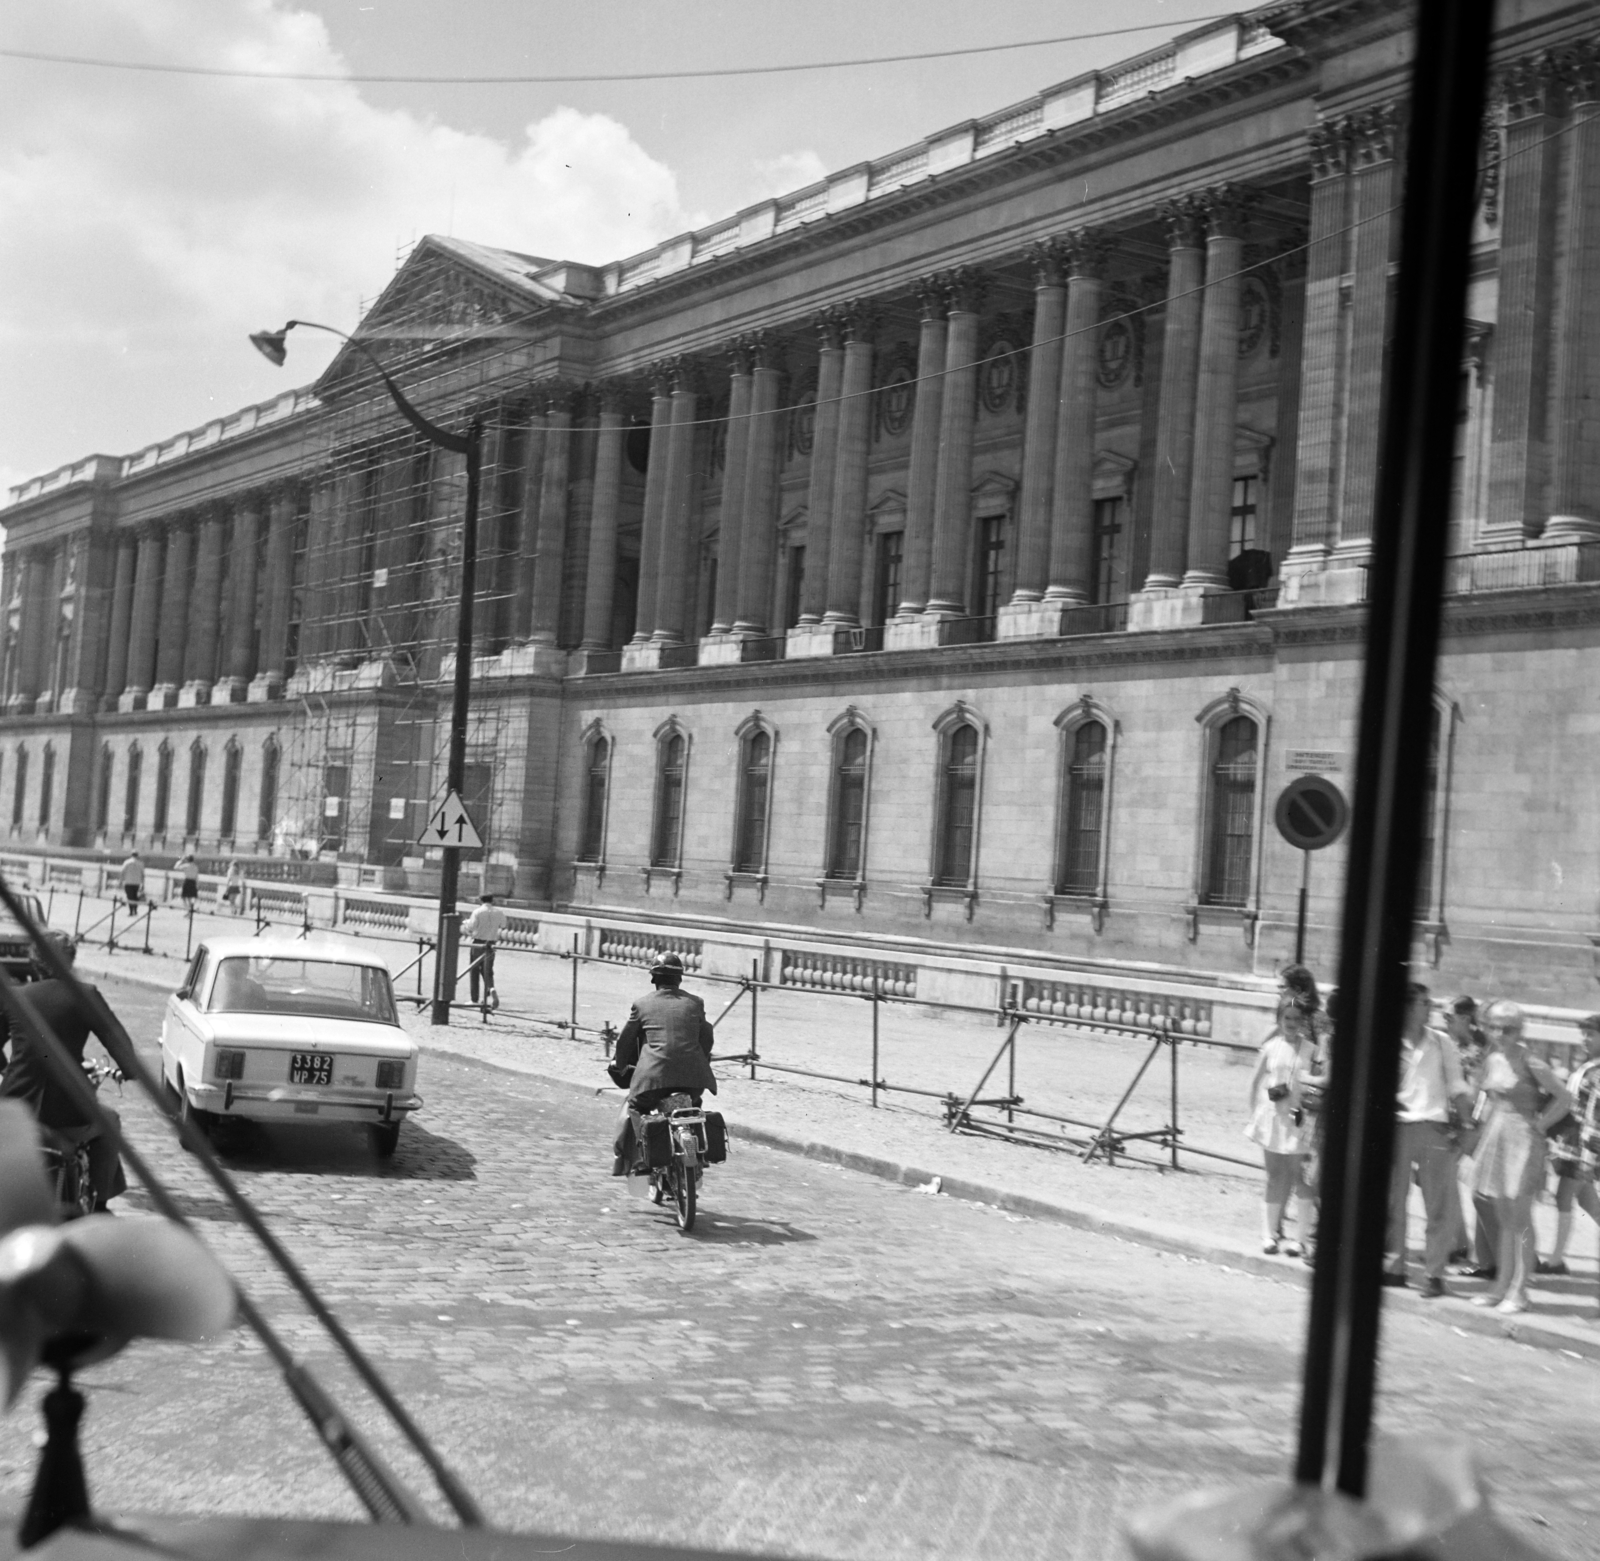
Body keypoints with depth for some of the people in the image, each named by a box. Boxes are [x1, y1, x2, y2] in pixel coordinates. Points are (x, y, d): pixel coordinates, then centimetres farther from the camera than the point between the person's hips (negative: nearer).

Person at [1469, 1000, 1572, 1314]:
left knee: (1520, 1219, -4)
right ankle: (1501, 1287, 14)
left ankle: (1519, 1291, -1)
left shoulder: (1531, 1063, -11)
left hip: (1522, 1138, -7)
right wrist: (1490, 1122, 12)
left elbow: (1564, 1099, -8)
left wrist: (1540, 1124, -7)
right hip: (1495, 1137, 7)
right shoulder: (1491, 1060, 9)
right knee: (1504, 1219, 10)